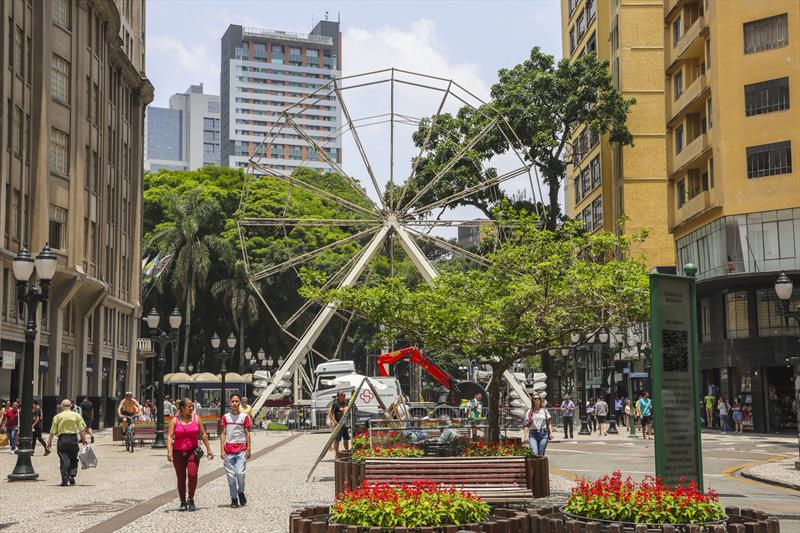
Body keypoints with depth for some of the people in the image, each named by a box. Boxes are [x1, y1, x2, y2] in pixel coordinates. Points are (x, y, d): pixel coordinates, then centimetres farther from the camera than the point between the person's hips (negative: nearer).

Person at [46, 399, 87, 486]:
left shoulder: (58, 416, 2)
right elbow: (82, 429, -1)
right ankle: (71, 476, 1)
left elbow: (53, 431, 3)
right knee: (73, 459, 15)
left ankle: (64, 480, 1)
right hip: (73, 438, 1)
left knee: (64, 460, 2)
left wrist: (49, 441, 13)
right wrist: (84, 440, 4)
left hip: (62, 438, -1)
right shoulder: (77, 415, 4)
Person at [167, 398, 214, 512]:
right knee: (181, 478, 5)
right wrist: (169, 451, -20)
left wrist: (208, 449, 10)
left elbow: (203, 435, 10)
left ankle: (191, 500, 0)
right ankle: (183, 503, 18)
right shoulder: (175, 421, 0)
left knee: (192, 474, -18)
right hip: (178, 452, 0)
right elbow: (170, 437, -7)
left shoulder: (196, 418, 4)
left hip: (193, 451, 0)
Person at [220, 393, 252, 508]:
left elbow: (247, 433, 6)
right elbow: (223, 434, 8)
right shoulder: (226, 417, 8)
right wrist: (222, 450, 1)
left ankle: (241, 492, 13)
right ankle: (234, 499, 11)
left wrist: (248, 449, 1)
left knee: (240, 473, -13)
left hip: (241, 450, -2)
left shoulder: (244, 416, 4)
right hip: (228, 450, 2)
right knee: (231, 475, 2)